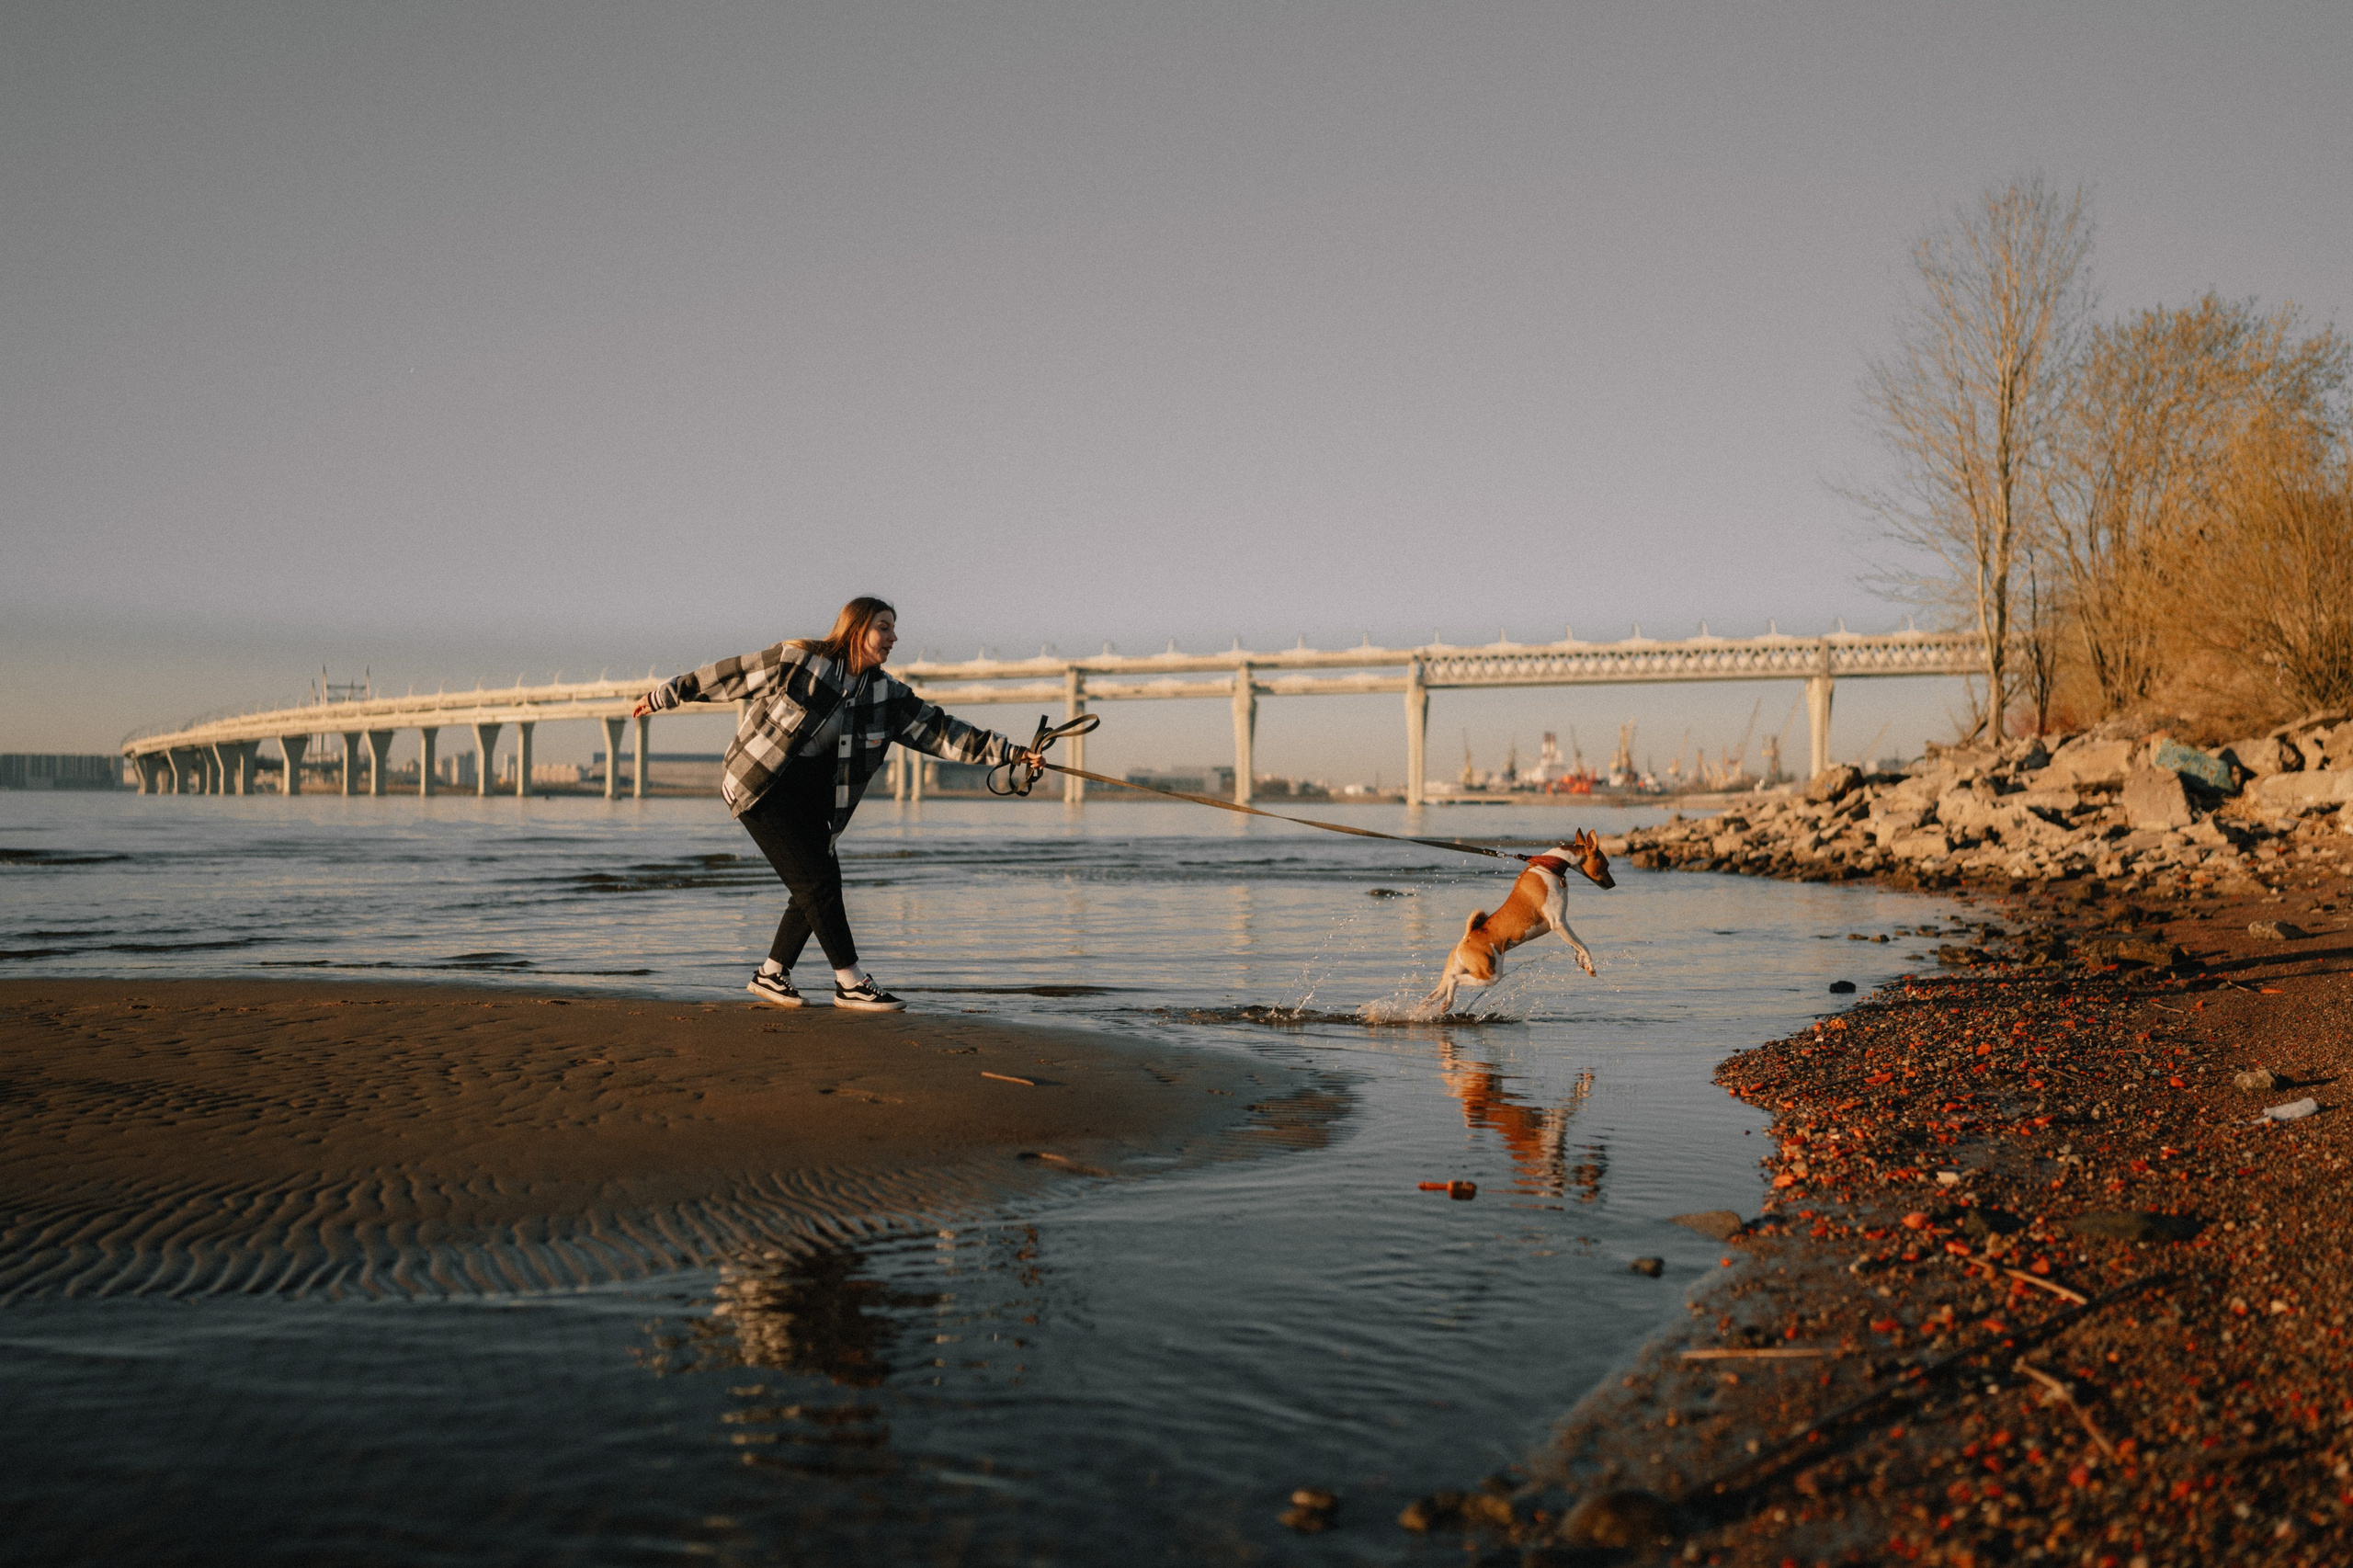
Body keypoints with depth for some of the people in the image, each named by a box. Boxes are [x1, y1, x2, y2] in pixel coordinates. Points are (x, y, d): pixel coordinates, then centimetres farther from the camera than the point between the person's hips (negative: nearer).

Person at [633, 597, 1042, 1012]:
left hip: (810, 798, 7)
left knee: (817, 885, 3)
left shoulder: (886, 695, -1)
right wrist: (663, 695, 2)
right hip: (759, 787, -7)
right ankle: (850, 982, -6)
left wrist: (1011, 751, -14)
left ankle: (770, 976, 21)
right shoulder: (796, 661, -16)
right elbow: (727, 676, -6)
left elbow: (940, 731, -6)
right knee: (818, 878, -13)